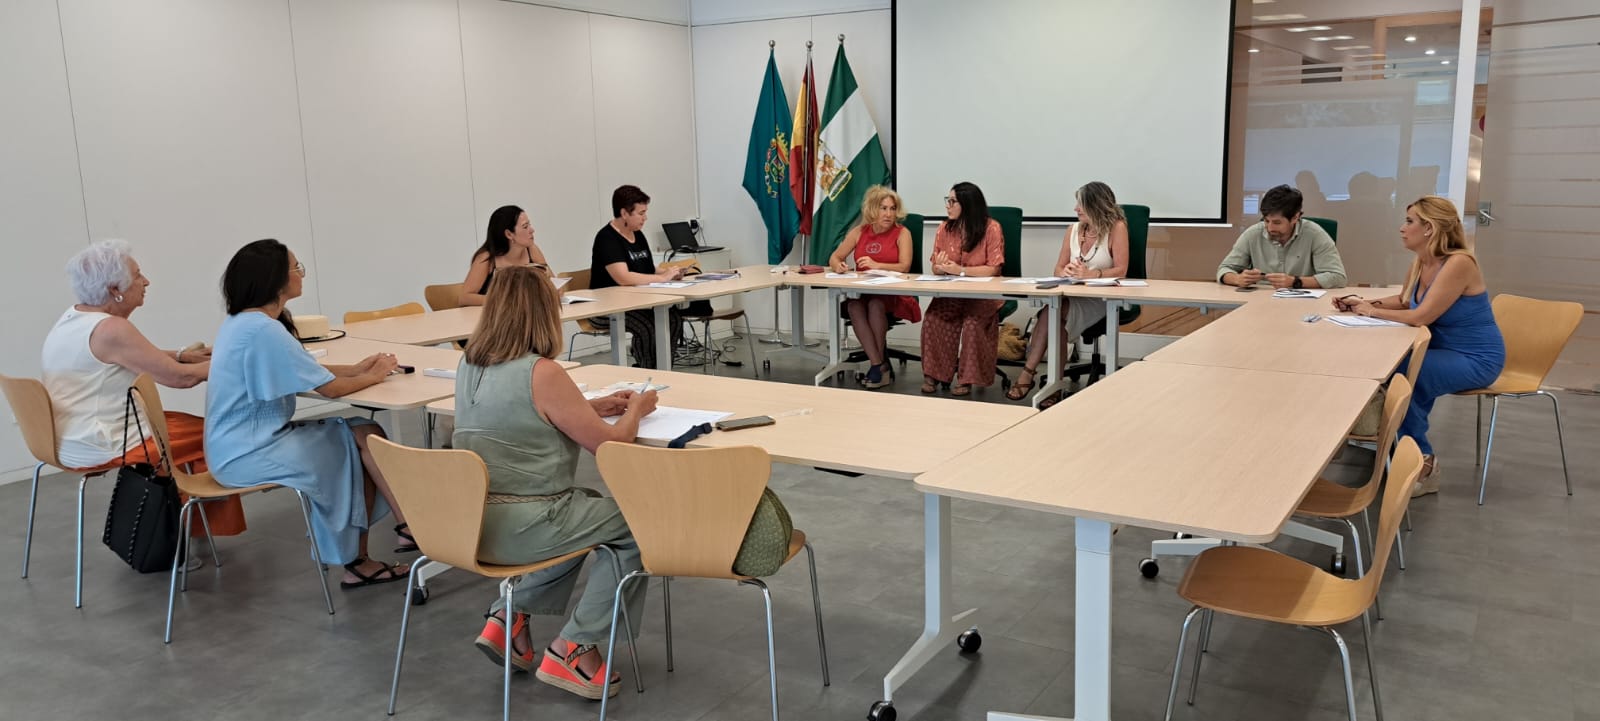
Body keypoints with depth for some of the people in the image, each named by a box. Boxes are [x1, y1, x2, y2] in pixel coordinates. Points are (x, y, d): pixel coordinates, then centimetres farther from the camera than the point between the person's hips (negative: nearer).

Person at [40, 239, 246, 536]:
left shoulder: (72, 318, 8)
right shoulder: (111, 329, -22)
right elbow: (180, 378, -19)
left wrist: (180, 355, 14)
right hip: (104, 449, -10)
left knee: (188, 424, 20)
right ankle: (201, 528, 14)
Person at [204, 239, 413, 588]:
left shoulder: (242, 321, 9)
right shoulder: (263, 329, -22)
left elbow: (305, 371, 17)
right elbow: (329, 387, -18)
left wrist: (356, 368, 7)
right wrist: (373, 376, -1)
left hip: (246, 442, 9)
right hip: (248, 455, -9)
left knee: (359, 437, 1)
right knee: (365, 439, -5)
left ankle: (358, 562, 1)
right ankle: (412, 529, 8)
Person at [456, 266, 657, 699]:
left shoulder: (470, 364, 5)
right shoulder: (541, 373, -20)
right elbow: (610, 446, -13)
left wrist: (594, 408, 17)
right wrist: (636, 410, 6)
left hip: (475, 519, 9)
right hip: (520, 527, -8)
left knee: (591, 509, 29)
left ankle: (510, 617, 20)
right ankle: (573, 649, 8)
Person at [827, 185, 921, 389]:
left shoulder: (902, 233, -1)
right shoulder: (859, 232, 9)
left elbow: (905, 267, -14)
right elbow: (834, 258, 11)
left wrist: (877, 265, -30)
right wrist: (838, 265, -14)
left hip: (893, 296, -3)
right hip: (861, 293, 3)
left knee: (876, 304, -36)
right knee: (853, 306, -31)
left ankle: (878, 363, -20)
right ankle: (881, 365, -29)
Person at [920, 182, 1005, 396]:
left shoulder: (991, 228, -8)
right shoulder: (945, 228, 7)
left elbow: (994, 269, -13)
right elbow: (935, 268, 9)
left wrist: (960, 270, -21)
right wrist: (941, 267, -16)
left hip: (984, 294, -4)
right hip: (951, 292, 4)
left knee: (972, 322, -34)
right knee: (933, 319, -26)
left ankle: (967, 378, -16)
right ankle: (932, 374, -13)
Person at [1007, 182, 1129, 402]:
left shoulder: (1116, 228, -5)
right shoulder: (1073, 229, 11)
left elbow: (1121, 269, -13)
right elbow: (1058, 268, 10)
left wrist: (1090, 274, -27)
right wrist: (1066, 271, -15)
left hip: (1102, 299, -5)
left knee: (1056, 310, -32)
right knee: (1054, 311, -31)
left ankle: (1028, 372, -24)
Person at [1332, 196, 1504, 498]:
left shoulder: (1459, 263, -25)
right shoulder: (1420, 263, 0)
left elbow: (1421, 317, -29)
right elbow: (1403, 300, 18)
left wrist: (1373, 312, -16)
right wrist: (1364, 303, 1)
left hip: (1476, 360, -8)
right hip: (1444, 351, 8)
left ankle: (1421, 466, -6)